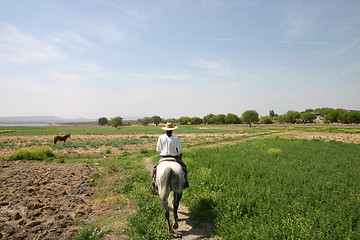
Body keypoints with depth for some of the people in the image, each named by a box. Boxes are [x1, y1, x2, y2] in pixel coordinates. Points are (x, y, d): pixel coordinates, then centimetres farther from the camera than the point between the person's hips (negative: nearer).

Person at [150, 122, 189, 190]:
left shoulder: (161, 137, -7)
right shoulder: (176, 138, -9)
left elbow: (158, 150, -3)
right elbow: (180, 150, -5)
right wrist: (180, 159, 11)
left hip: (163, 158, 1)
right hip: (174, 158, -1)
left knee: (155, 168, 24)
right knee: (184, 167, 22)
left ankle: (154, 182, 15)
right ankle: (185, 181, 18)